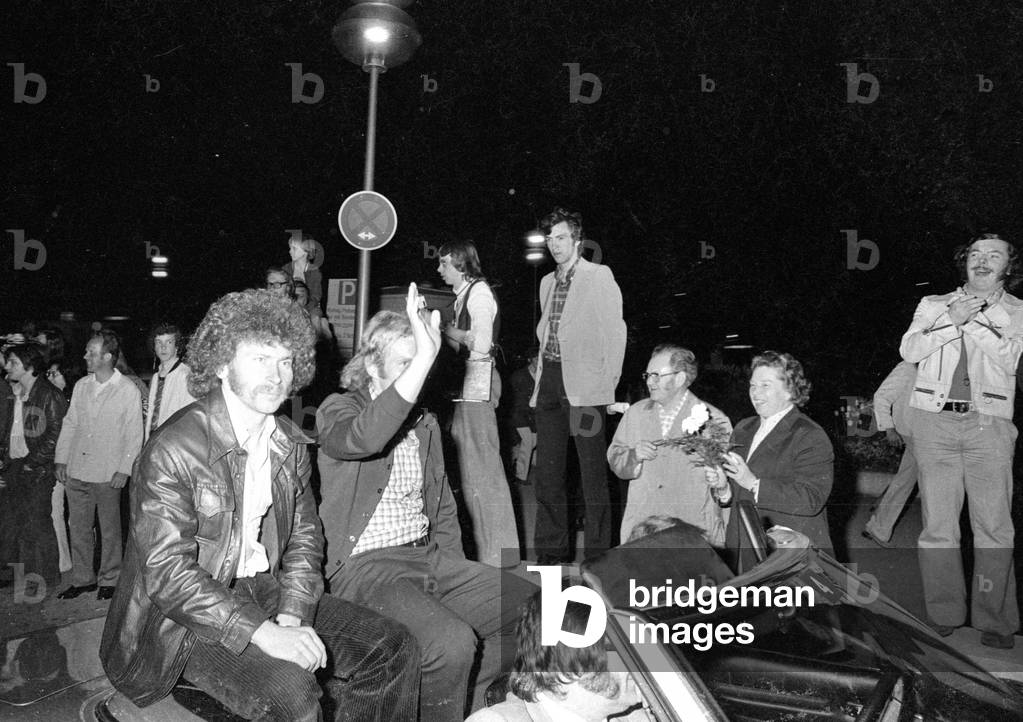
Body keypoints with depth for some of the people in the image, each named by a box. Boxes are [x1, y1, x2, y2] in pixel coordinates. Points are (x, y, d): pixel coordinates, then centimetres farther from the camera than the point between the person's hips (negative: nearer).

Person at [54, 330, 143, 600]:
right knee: (78, 529, 12)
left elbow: (134, 434, -6)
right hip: (76, 472, 5)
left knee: (110, 531, 7)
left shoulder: (128, 390, -8)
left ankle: (109, 580, 21)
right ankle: (82, 578, 26)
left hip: (107, 475, -4)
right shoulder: (81, 386, 7)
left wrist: (123, 470, -10)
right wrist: (61, 459, 7)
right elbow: (70, 424, 13)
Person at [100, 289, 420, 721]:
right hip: (188, 618, -6)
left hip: (267, 591, 7)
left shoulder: (290, 444, 3)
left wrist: (291, 617, -12)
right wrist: (264, 633, -29)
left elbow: (304, 538, 6)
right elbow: (168, 571, -23)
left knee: (394, 649, -1)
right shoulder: (173, 450, -19)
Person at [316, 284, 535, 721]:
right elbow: (363, 438, -33)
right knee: (453, 641, -30)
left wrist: (454, 571, 8)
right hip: (364, 566, -7)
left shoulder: (424, 424, 15)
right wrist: (424, 357, -37)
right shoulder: (337, 410, -6)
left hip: (431, 558, 7)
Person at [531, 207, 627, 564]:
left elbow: (615, 331, -4)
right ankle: (550, 550, 20)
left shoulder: (599, 276, 0)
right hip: (549, 380, 7)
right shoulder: (548, 282, 19)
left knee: (593, 471, -3)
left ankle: (598, 553, 6)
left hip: (584, 383, -6)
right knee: (547, 470, 9)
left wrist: (609, 382, -11)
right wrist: (541, 373, 12)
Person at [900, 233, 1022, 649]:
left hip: (988, 424, 0)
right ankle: (944, 615, 11)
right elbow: (909, 350, 2)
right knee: (938, 524, 1)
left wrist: (974, 320, -6)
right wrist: (953, 319, -6)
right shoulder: (934, 305, 17)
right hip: (934, 421, 1)